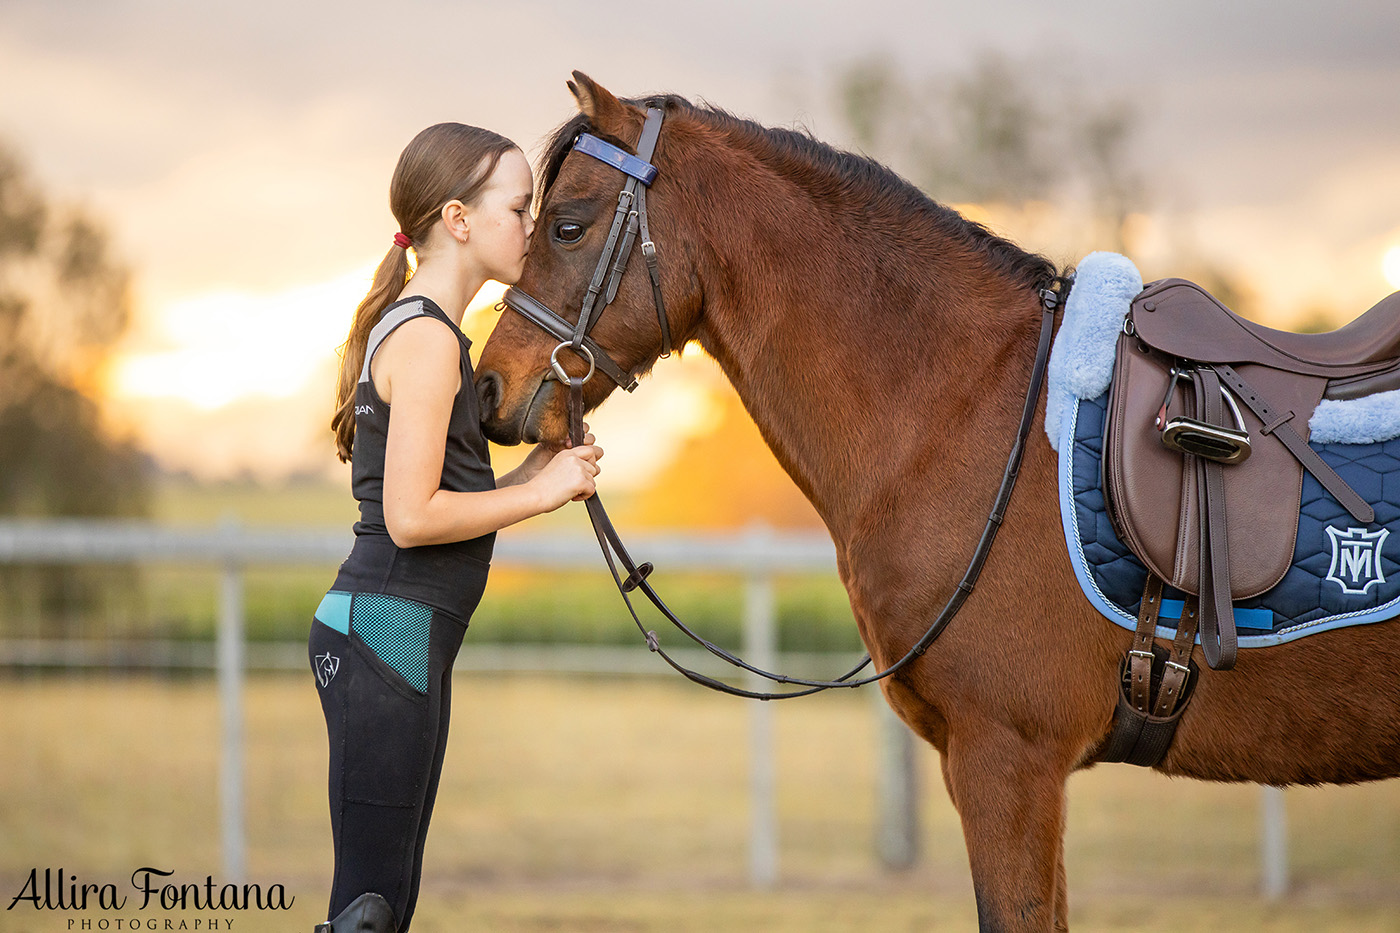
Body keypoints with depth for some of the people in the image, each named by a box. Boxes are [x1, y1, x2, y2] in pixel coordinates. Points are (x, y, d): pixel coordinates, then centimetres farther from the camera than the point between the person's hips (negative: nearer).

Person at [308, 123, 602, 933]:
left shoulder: (414, 329, 18)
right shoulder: (427, 337, -13)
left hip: (400, 636, 11)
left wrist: (532, 474, 10)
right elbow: (410, 517, -20)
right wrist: (542, 494, -10)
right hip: (390, 632, -11)